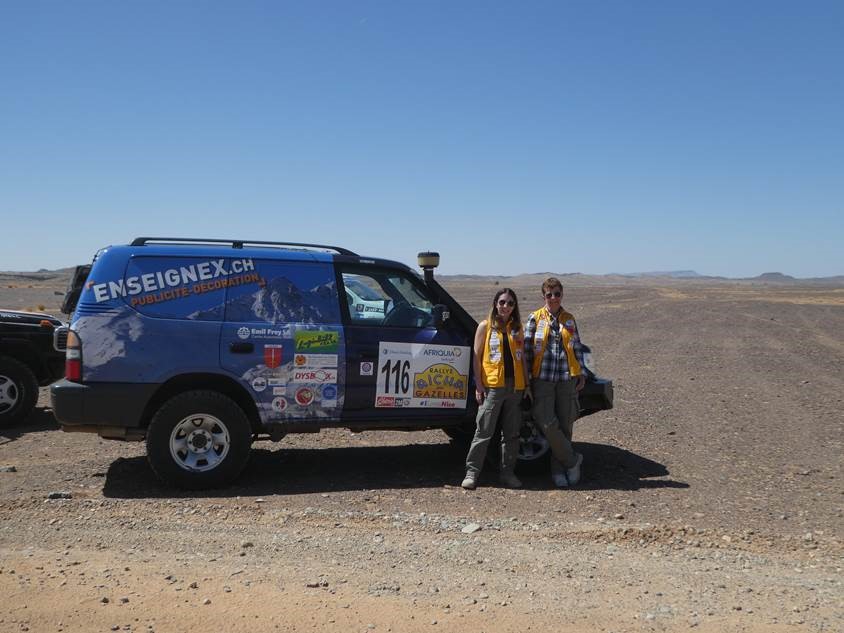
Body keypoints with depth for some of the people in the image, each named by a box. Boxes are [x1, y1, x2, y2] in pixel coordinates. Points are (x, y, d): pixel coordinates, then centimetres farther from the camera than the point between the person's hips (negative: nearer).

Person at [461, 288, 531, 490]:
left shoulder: (517, 328, 13)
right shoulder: (485, 326, 2)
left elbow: (522, 357, 15)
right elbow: (477, 358, -1)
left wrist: (526, 383, 7)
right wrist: (479, 385, -9)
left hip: (515, 386, 4)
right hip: (492, 386, -4)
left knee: (511, 433, 9)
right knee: (483, 433, -4)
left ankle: (507, 473, 19)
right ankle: (472, 472, 3)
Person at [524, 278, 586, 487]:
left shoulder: (569, 320, 11)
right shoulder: (535, 318, 3)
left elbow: (577, 348, 16)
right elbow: (526, 349, 2)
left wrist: (582, 373, 9)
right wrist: (526, 377, -3)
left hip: (567, 379, 2)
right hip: (543, 379, -2)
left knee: (565, 425, 5)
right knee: (547, 423, -13)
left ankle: (558, 470, 18)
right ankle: (572, 460, 5)